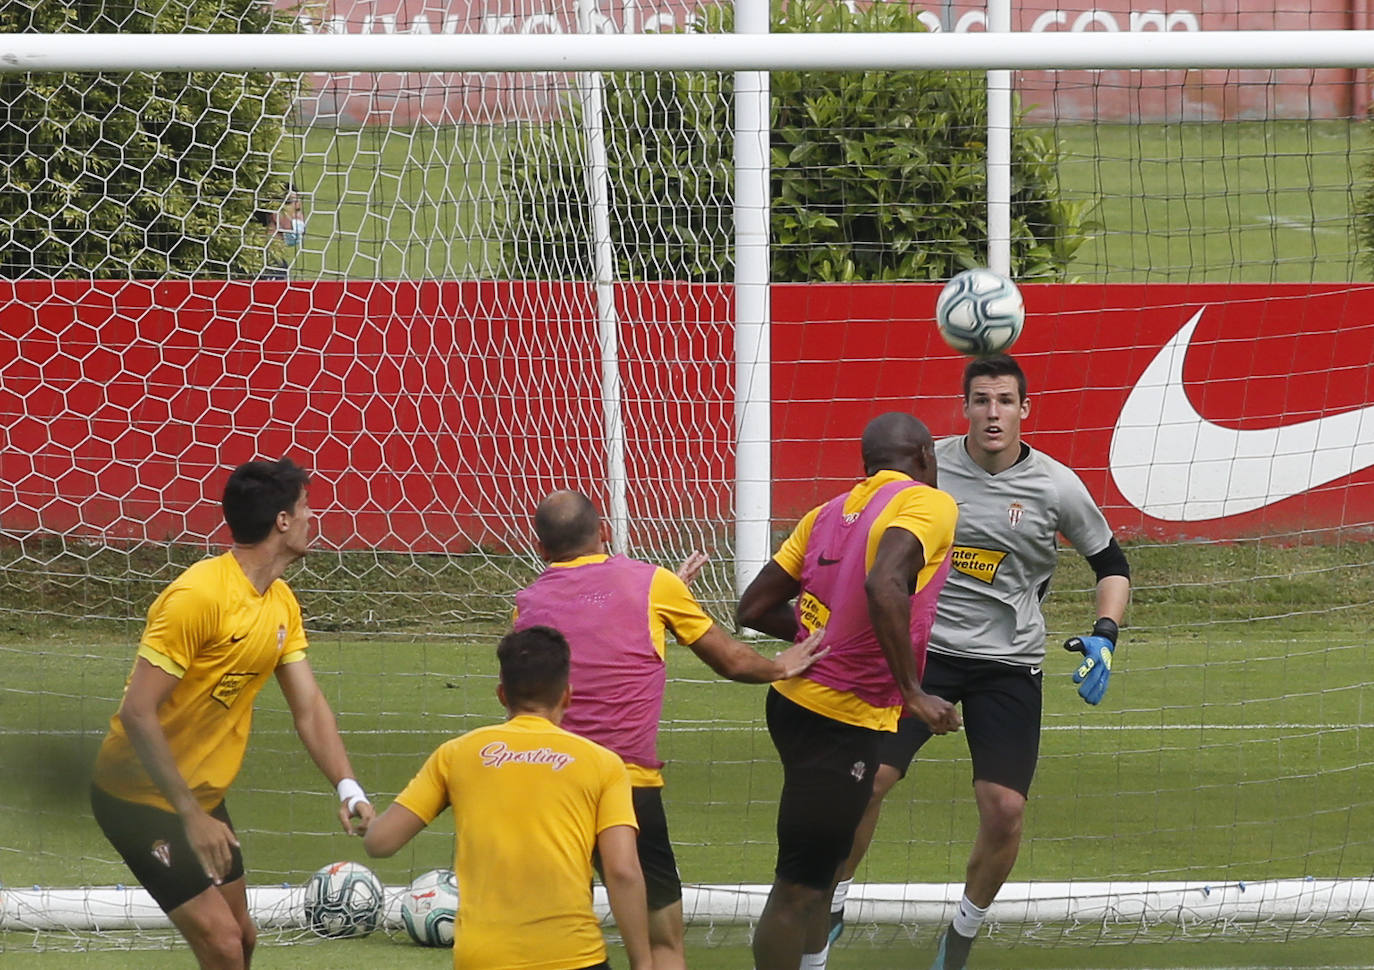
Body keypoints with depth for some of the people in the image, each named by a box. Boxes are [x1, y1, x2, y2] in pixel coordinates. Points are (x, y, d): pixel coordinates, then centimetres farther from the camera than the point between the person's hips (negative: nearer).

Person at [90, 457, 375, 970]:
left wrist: (347, 788, -15)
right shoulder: (198, 595, -24)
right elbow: (138, 713, -27)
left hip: (202, 794, 9)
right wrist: (190, 816, -27)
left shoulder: (282, 603, 4)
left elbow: (309, 707, 2)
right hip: (140, 794, -9)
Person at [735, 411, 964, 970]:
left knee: (821, 870, 22)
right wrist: (913, 693, -26)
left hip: (796, 699, 8)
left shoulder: (831, 512, 10)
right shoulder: (929, 505, -11)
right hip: (842, 721, -8)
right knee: (800, 886, -1)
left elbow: (754, 609, 11)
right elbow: (884, 586, -31)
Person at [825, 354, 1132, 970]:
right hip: (924, 644, 0)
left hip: (1008, 664, 0)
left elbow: (1110, 563, 8)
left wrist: (1104, 637, -6)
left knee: (1004, 809, -8)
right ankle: (831, 905, 13)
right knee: (865, 779, -10)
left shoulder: (1056, 487, -5)